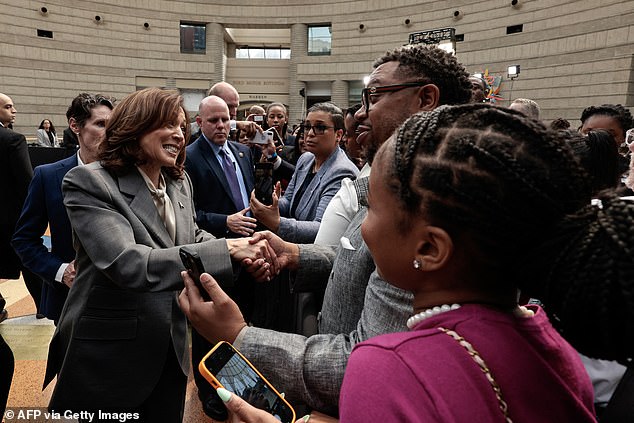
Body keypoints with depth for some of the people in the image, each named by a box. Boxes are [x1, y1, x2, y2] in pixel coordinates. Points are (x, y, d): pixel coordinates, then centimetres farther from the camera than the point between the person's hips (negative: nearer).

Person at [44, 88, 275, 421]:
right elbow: (126, 262, -29)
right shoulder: (88, 182, -17)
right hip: (108, 355, -5)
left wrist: (245, 252, -9)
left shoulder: (180, 181, 4)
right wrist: (225, 250, -32)